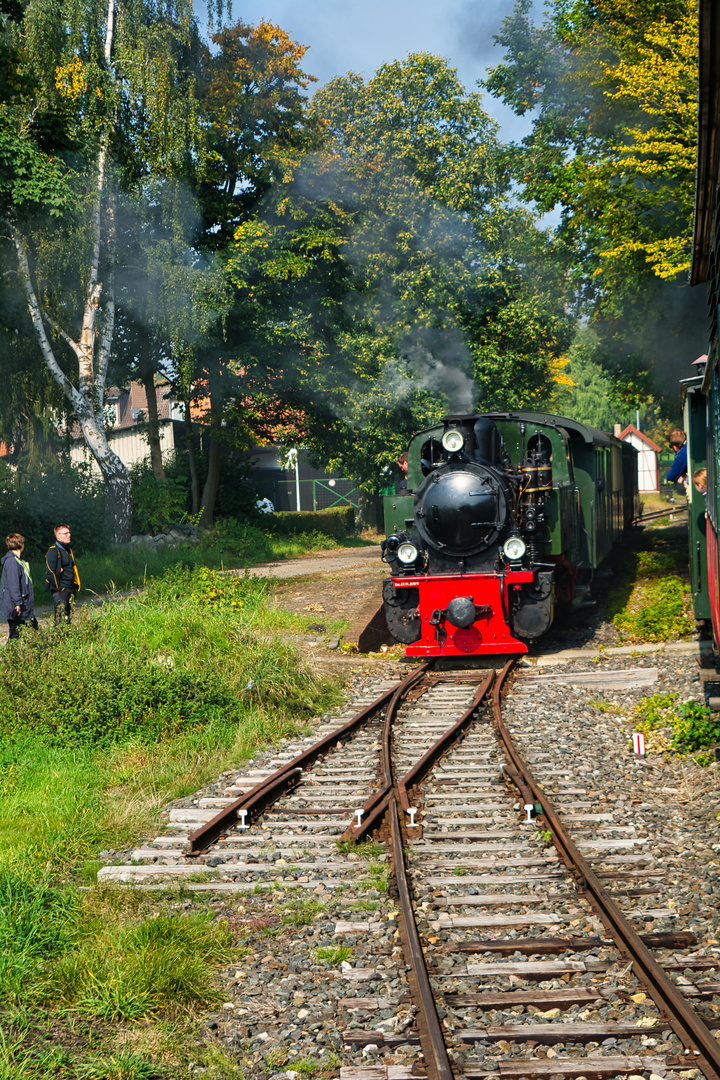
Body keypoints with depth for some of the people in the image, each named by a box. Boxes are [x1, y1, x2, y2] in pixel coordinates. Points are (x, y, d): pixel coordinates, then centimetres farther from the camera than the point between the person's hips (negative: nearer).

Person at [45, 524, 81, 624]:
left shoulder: (69, 550, 18)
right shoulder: (53, 551, -9)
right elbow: (51, 572, -13)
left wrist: (75, 586, 16)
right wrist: (58, 588, -14)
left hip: (70, 590, 8)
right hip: (60, 590, -8)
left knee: (69, 615, 8)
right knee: (61, 616, -12)